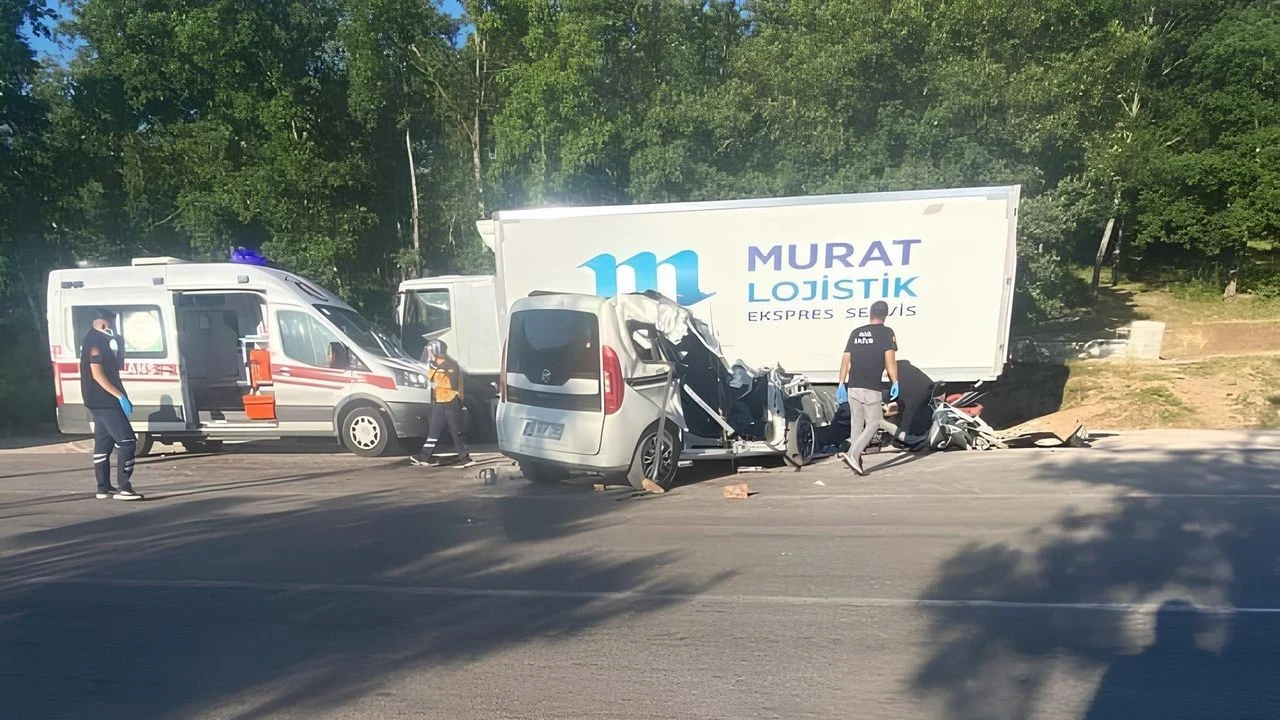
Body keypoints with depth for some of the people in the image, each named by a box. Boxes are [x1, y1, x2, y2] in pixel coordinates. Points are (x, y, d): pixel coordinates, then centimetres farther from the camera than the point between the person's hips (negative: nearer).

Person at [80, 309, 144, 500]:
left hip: (102, 402, 11)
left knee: (103, 444, 13)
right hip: (104, 401, -11)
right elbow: (97, 375, -21)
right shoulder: (95, 342, -15)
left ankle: (104, 488, 18)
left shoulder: (100, 340, 16)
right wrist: (120, 396, -23)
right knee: (127, 441, -11)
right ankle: (123, 487, -12)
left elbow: (116, 366, 19)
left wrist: (118, 342, 6)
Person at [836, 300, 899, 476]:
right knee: (873, 424, 5)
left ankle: (856, 461, 16)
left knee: (856, 424, 14)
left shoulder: (855, 333, 11)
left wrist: (842, 384, 11)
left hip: (852, 387, 5)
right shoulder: (886, 332, -2)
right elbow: (890, 359, -14)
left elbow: (846, 359, 8)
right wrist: (895, 382, -14)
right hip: (871, 388, -5)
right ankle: (852, 455, -11)